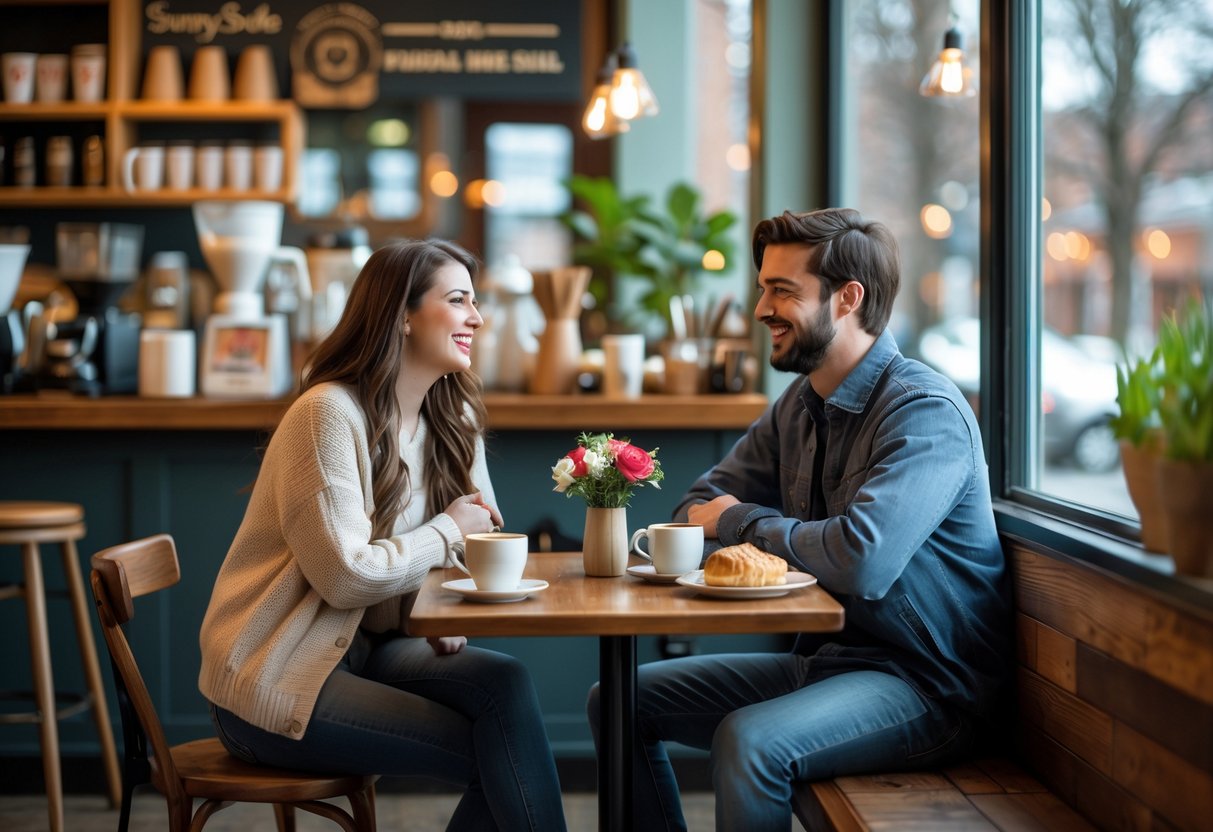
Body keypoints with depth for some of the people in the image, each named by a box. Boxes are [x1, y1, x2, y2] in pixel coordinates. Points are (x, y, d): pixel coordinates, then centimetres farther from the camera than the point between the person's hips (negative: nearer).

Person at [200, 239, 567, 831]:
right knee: (496, 751, -18)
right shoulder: (330, 414, -18)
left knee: (504, 684, -21)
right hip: (271, 681, -7)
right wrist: (447, 532, -10)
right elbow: (346, 577, -23)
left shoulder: (453, 420, 7)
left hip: (364, 649, 7)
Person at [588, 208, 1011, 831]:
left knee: (749, 740, -34)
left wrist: (739, 521, -14)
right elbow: (700, 509, 14)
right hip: (823, 660, 9)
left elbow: (864, 561, -32)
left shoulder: (924, 412, -18)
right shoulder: (801, 404, 9)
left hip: (922, 686, -9)